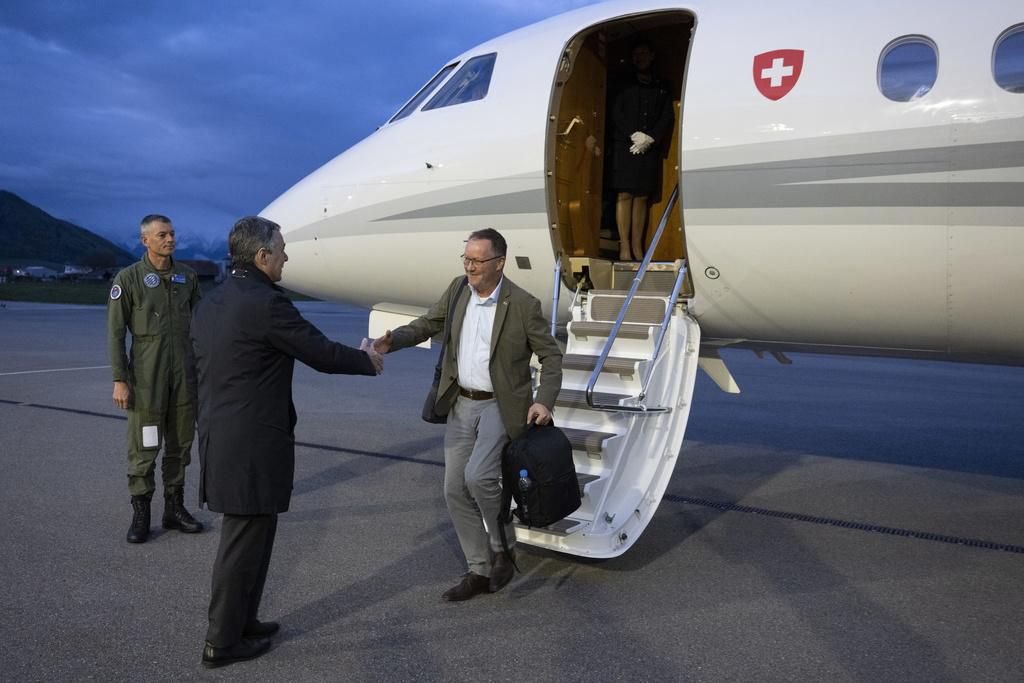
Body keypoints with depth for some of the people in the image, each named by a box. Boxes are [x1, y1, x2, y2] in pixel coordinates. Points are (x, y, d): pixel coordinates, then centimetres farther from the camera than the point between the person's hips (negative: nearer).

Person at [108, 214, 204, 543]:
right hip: (147, 378, -4)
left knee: (180, 444, 10)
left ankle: (174, 507, 22)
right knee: (144, 446, 1)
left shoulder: (187, 276, 7)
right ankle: (140, 513, 13)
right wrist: (120, 380, -10)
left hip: (185, 375, 4)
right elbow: (115, 333, -5)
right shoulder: (128, 279, -5)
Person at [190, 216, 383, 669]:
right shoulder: (267, 302, -18)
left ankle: (241, 622, 33)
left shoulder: (211, 302, 10)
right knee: (245, 539, 3)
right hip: (252, 444, -9)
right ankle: (222, 642, 16)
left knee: (248, 534, 21)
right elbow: (322, 354, -12)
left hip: (221, 437, 9)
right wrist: (366, 360, 6)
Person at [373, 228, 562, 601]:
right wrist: (394, 340, -11)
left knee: (478, 477, -21)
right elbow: (429, 323, 9)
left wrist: (544, 401, -19)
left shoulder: (523, 304, -13)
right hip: (461, 405, 6)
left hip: (500, 406, -6)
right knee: (455, 490, 5)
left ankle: (503, 549, 7)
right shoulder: (458, 289, 1)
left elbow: (551, 355, -7)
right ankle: (479, 570, 19)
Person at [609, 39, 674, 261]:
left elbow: (667, 118, 8)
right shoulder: (625, 85, 13)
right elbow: (616, 114, 2)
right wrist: (634, 135, -11)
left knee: (642, 197, 0)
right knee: (624, 195, -8)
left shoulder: (661, 89, 19)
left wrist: (650, 138, -8)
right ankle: (624, 248, -9)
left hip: (650, 148, 2)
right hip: (625, 146, -2)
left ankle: (637, 247, 1)